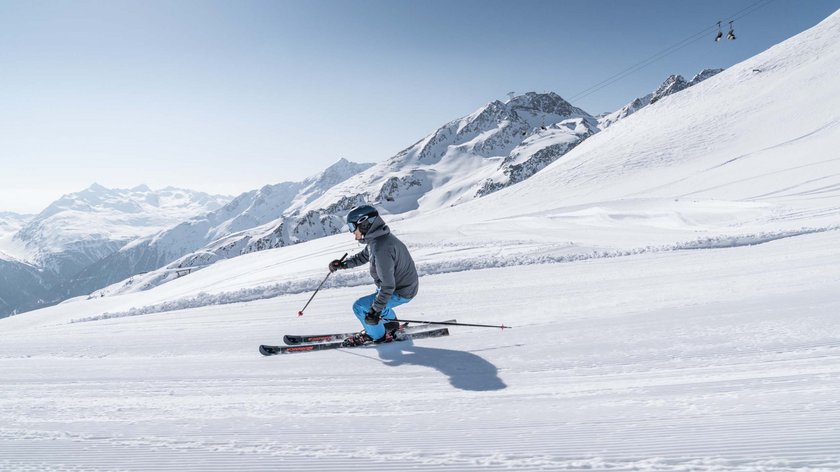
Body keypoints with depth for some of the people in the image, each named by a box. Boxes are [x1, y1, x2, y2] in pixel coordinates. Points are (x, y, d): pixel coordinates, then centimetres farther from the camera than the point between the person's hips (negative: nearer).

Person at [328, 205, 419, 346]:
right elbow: (364, 256, 20)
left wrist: (375, 310, -28)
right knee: (376, 301, 32)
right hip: (406, 283, 10)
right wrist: (343, 264, 10)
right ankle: (391, 325, 45)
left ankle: (378, 336, 10)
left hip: (401, 292, -10)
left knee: (360, 307, -9)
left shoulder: (381, 249, -33)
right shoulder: (377, 237, -2)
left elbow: (387, 286, -32)